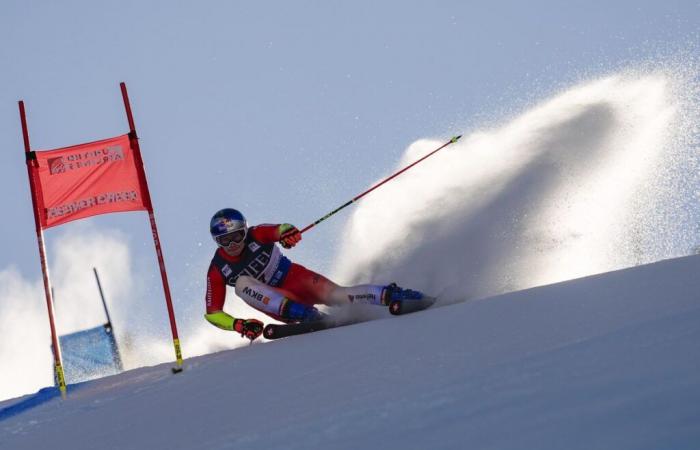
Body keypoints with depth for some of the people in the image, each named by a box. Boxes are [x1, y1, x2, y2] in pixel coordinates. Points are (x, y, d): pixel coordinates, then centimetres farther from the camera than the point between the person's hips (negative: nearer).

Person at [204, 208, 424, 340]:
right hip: (278, 302, 1)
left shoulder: (256, 235, -14)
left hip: (294, 277, -1)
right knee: (242, 283, -29)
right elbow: (212, 313, -8)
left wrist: (288, 232, -60)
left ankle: (391, 294, -29)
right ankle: (302, 313, -41)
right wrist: (238, 325, -26)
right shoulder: (217, 271, -12)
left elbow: (280, 229, -34)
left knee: (334, 294, -30)